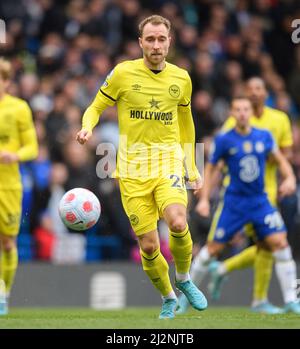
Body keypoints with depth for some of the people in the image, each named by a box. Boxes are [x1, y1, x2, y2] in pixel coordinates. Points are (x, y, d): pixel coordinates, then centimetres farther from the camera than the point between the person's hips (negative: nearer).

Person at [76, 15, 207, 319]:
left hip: (169, 160, 1)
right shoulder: (123, 73, -3)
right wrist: (87, 128, -17)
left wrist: (192, 167, 21)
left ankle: (183, 279, 2)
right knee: (148, 247, -3)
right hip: (132, 168, -1)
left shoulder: (181, 78, 6)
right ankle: (168, 298, 23)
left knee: (178, 224, -27)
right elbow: (95, 107, 6)